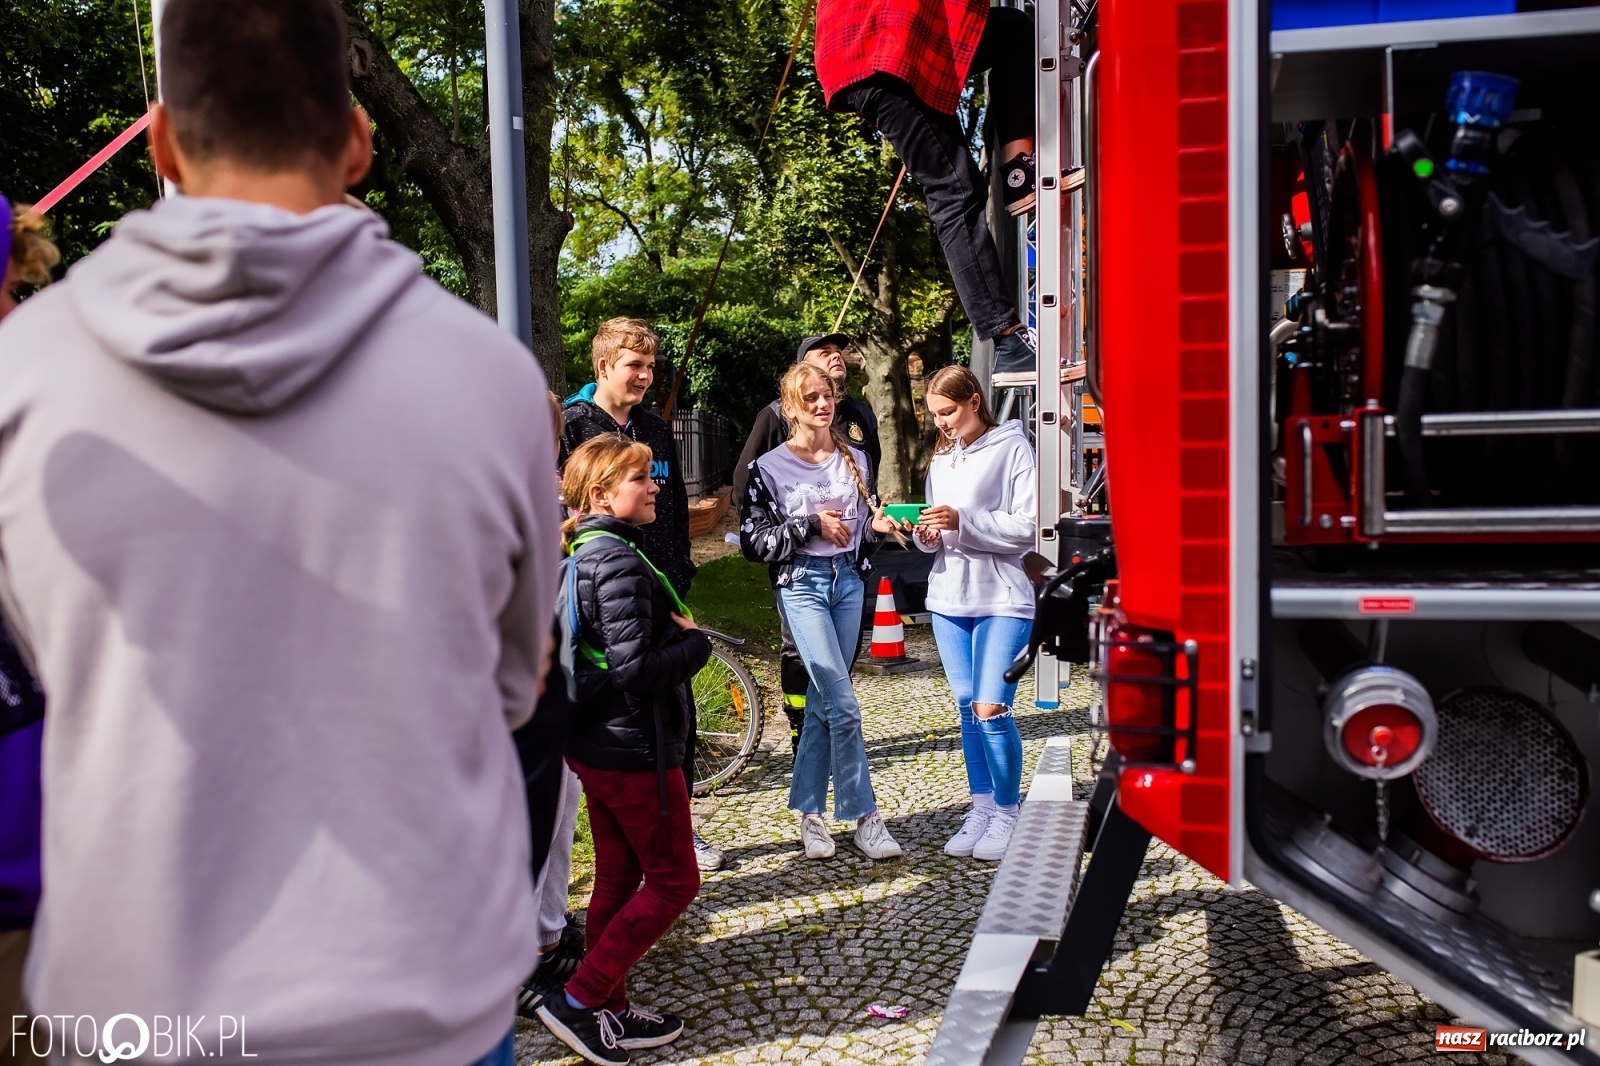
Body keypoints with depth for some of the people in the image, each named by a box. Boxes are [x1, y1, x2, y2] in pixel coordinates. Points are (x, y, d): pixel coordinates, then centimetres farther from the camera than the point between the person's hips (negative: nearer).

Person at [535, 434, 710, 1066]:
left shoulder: (583, 554, 9)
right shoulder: (620, 562, -21)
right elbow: (637, 669, -27)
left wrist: (674, 632, 6)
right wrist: (696, 641, -11)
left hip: (595, 746, 9)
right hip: (636, 750, -9)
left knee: (618, 879, 18)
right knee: (673, 882, 5)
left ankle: (610, 1013, 29)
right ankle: (579, 1001, 7)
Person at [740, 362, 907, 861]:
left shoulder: (855, 459, 10)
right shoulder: (770, 468, -4)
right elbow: (753, 542, -6)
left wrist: (877, 525, -3)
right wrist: (811, 526, -15)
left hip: (848, 582, 5)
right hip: (802, 585, -5)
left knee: (823, 701, 9)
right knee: (843, 706, -10)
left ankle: (809, 812, 20)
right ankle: (864, 816, 2)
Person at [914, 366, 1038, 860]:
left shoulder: (1012, 447, -4)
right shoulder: (941, 458, 16)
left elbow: (1027, 526, -12)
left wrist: (963, 521, -20)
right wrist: (927, 534, -2)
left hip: (1001, 599, -6)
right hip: (949, 597, 6)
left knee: (991, 709, -10)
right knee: (967, 708, 10)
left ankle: (1007, 812, 8)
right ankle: (982, 807, 22)